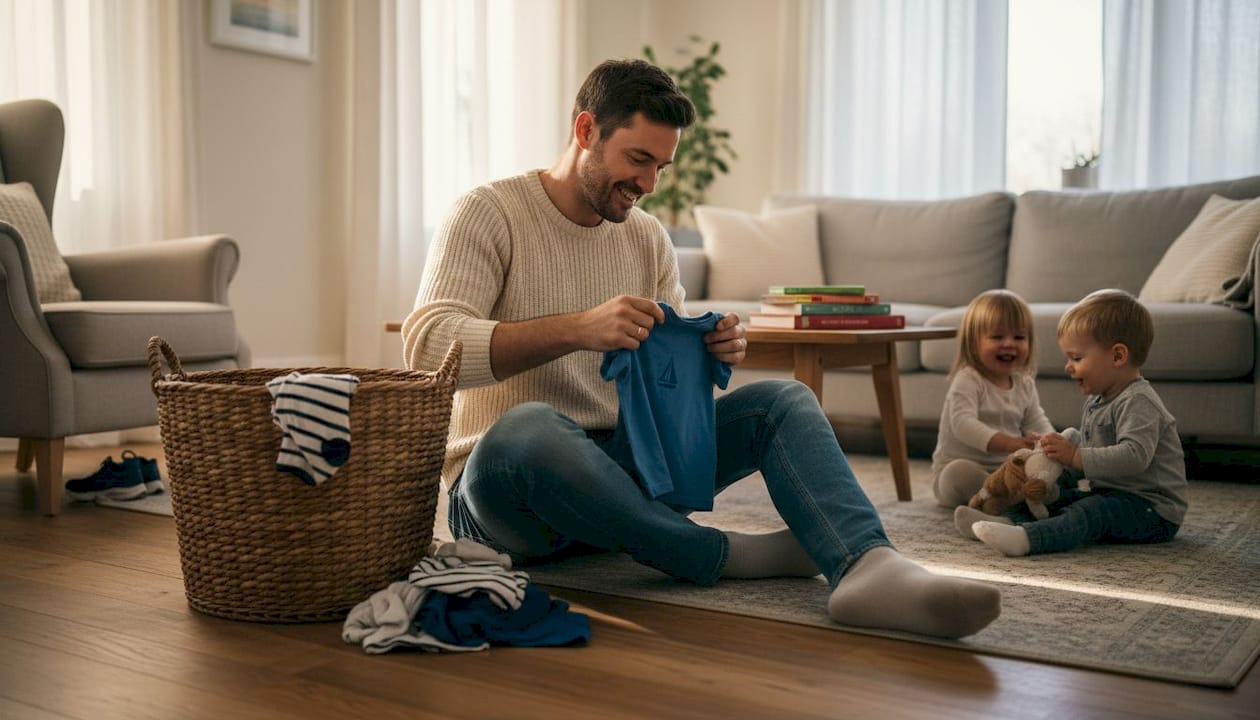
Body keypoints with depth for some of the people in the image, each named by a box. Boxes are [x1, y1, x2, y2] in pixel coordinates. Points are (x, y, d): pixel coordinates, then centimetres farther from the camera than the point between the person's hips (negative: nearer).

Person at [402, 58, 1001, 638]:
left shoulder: (649, 238, 12)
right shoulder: (489, 213, -6)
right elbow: (427, 346, -22)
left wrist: (707, 353, -11)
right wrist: (577, 329, -33)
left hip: (619, 464, 6)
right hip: (499, 484, -5)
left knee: (782, 401, -10)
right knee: (528, 428, -41)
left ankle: (866, 567, -37)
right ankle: (723, 556, -22)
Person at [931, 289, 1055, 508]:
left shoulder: (1025, 384, 9)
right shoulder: (967, 380, -15)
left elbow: (1037, 422, 13)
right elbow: (963, 423, -30)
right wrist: (1006, 442, -45)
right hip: (956, 469, -6)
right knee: (960, 471, -37)